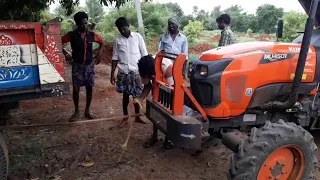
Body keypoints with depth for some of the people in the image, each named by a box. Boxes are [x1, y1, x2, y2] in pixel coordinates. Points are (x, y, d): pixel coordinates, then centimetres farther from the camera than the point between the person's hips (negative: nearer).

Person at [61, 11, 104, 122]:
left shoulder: (92, 35, 0)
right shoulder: (71, 35, -5)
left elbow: (102, 42, 16)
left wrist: (99, 55, 7)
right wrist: (66, 54, -6)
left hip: (89, 65, 2)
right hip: (77, 65, -2)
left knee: (89, 88, 5)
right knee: (76, 89, 0)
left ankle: (87, 111, 18)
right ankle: (76, 111, 17)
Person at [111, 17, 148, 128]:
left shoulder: (138, 37, -2)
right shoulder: (118, 40, 3)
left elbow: (144, 55, 0)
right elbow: (115, 58, 6)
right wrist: (112, 74, 2)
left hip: (136, 71, -1)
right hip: (123, 72, 2)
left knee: (137, 95, 6)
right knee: (125, 95, 10)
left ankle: (137, 117, 23)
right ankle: (125, 118, 22)